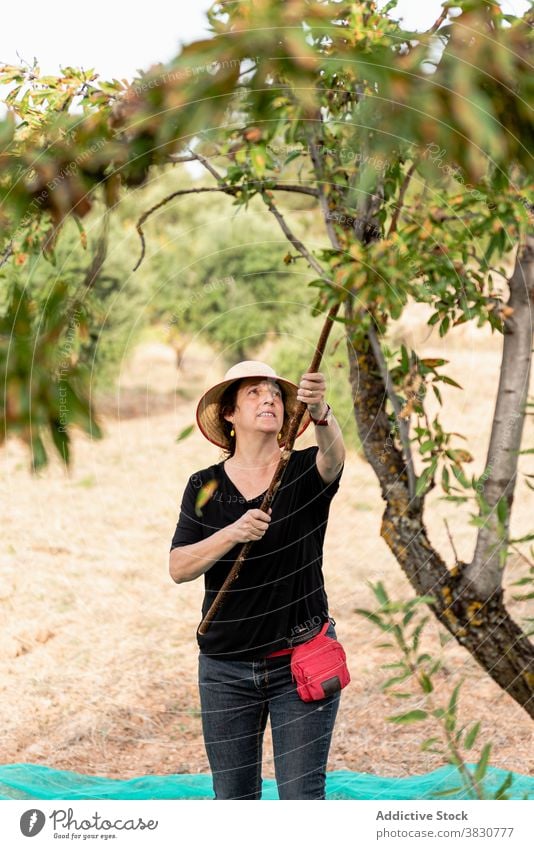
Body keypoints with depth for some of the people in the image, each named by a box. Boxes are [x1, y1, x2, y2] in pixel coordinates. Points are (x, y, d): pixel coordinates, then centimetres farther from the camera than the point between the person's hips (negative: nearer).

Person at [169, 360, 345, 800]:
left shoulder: (306, 471, -3)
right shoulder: (205, 486, 1)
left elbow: (333, 455, -27)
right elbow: (178, 568, -8)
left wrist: (320, 412, -49)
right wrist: (232, 533, -25)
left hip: (301, 663, -2)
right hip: (226, 668, 2)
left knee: (302, 795, -3)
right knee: (233, 796, 10)